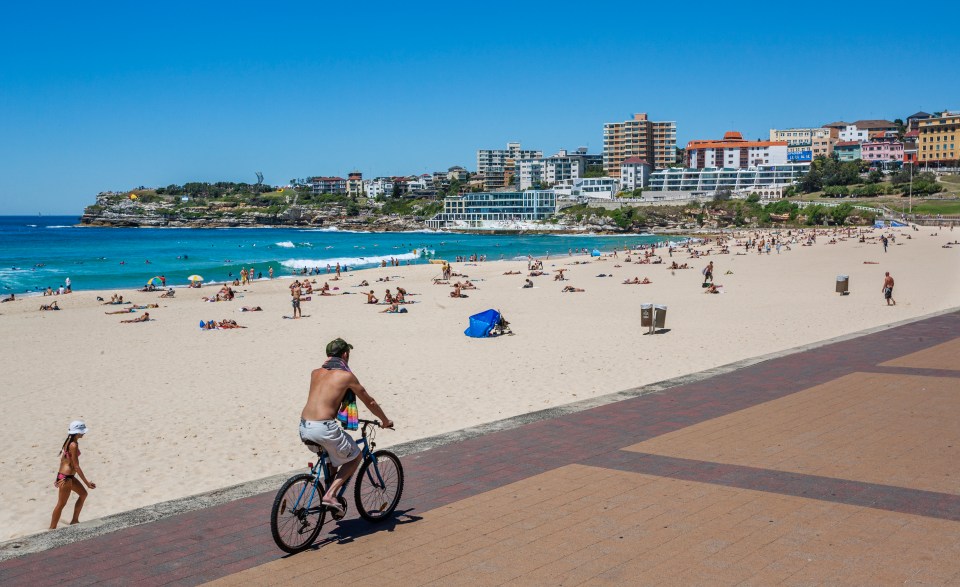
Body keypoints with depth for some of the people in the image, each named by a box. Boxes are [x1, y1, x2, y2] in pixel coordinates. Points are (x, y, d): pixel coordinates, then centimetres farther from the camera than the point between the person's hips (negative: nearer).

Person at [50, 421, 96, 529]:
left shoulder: (68, 442, 7)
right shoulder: (74, 445, -21)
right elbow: (76, 466, -20)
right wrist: (87, 482, -17)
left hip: (65, 475, 10)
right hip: (66, 477, -10)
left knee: (83, 494, 21)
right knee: (61, 504, 1)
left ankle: (74, 520, 29)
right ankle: (52, 529, 11)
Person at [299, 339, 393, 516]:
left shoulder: (316, 373, 18)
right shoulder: (346, 376, 1)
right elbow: (370, 402, 11)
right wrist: (385, 421, 27)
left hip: (304, 428, 7)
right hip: (323, 427, -7)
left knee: (332, 453, 33)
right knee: (354, 457, 15)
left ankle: (329, 493, 28)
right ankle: (330, 495, 2)